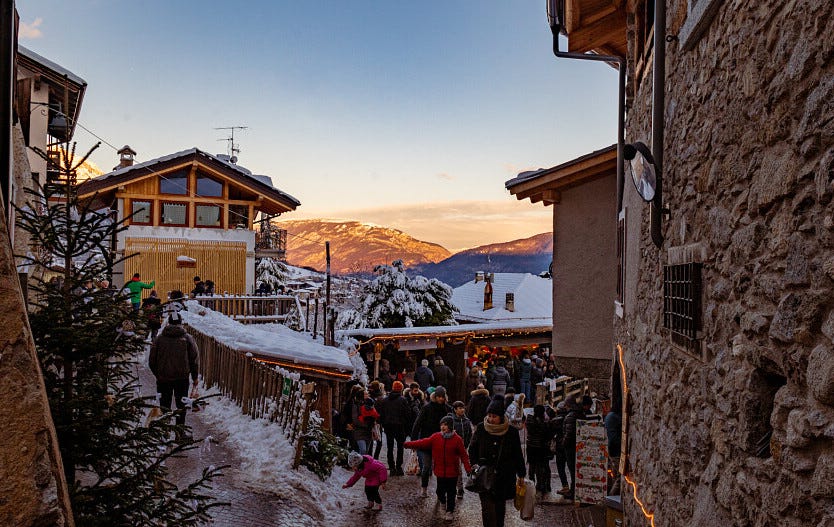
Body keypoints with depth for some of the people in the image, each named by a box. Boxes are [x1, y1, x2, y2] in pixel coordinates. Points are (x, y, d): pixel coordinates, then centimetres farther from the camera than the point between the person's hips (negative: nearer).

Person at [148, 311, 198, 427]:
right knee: (181, 405, 10)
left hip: (163, 378, 1)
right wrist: (195, 377, 9)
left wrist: (157, 374, 18)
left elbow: (151, 361, 3)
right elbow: (194, 360, 0)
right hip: (182, 378, 0)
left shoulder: (159, 339, 0)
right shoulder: (188, 338, -2)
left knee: (164, 405, 10)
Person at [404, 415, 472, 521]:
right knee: (440, 490, 12)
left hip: (452, 472, -2)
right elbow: (423, 443, -5)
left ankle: (450, 511, 23)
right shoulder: (436, 437, -4)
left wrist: (468, 468, -16)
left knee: (451, 492, 6)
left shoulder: (457, 439, -11)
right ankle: (442, 499, 45)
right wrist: (408, 444, -12)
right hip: (440, 471, 2)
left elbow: (464, 455, -9)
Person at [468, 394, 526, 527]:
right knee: (487, 508, -7)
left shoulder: (512, 432, -4)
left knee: (500, 507, 12)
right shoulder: (481, 429, -3)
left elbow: (518, 455, 6)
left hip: (504, 477, 1)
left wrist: (521, 474, 10)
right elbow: (472, 450, 8)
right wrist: (475, 465, -5)